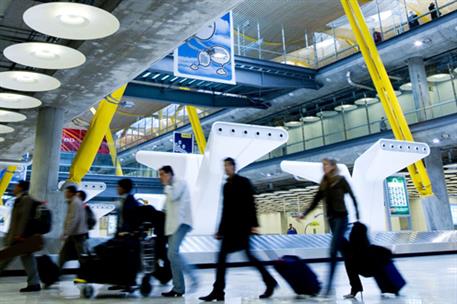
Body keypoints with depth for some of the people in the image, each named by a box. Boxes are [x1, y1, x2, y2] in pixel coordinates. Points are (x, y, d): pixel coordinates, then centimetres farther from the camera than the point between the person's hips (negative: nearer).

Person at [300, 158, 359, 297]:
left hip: (341, 217, -6)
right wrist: (305, 214, 4)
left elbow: (352, 196, -4)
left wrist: (357, 214, -9)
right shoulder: (323, 184, 11)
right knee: (343, 249, 13)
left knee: (333, 250, -13)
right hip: (331, 218, 6)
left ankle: (329, 285, -14)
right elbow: (316, 201, 12)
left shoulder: (341, 180, -5)